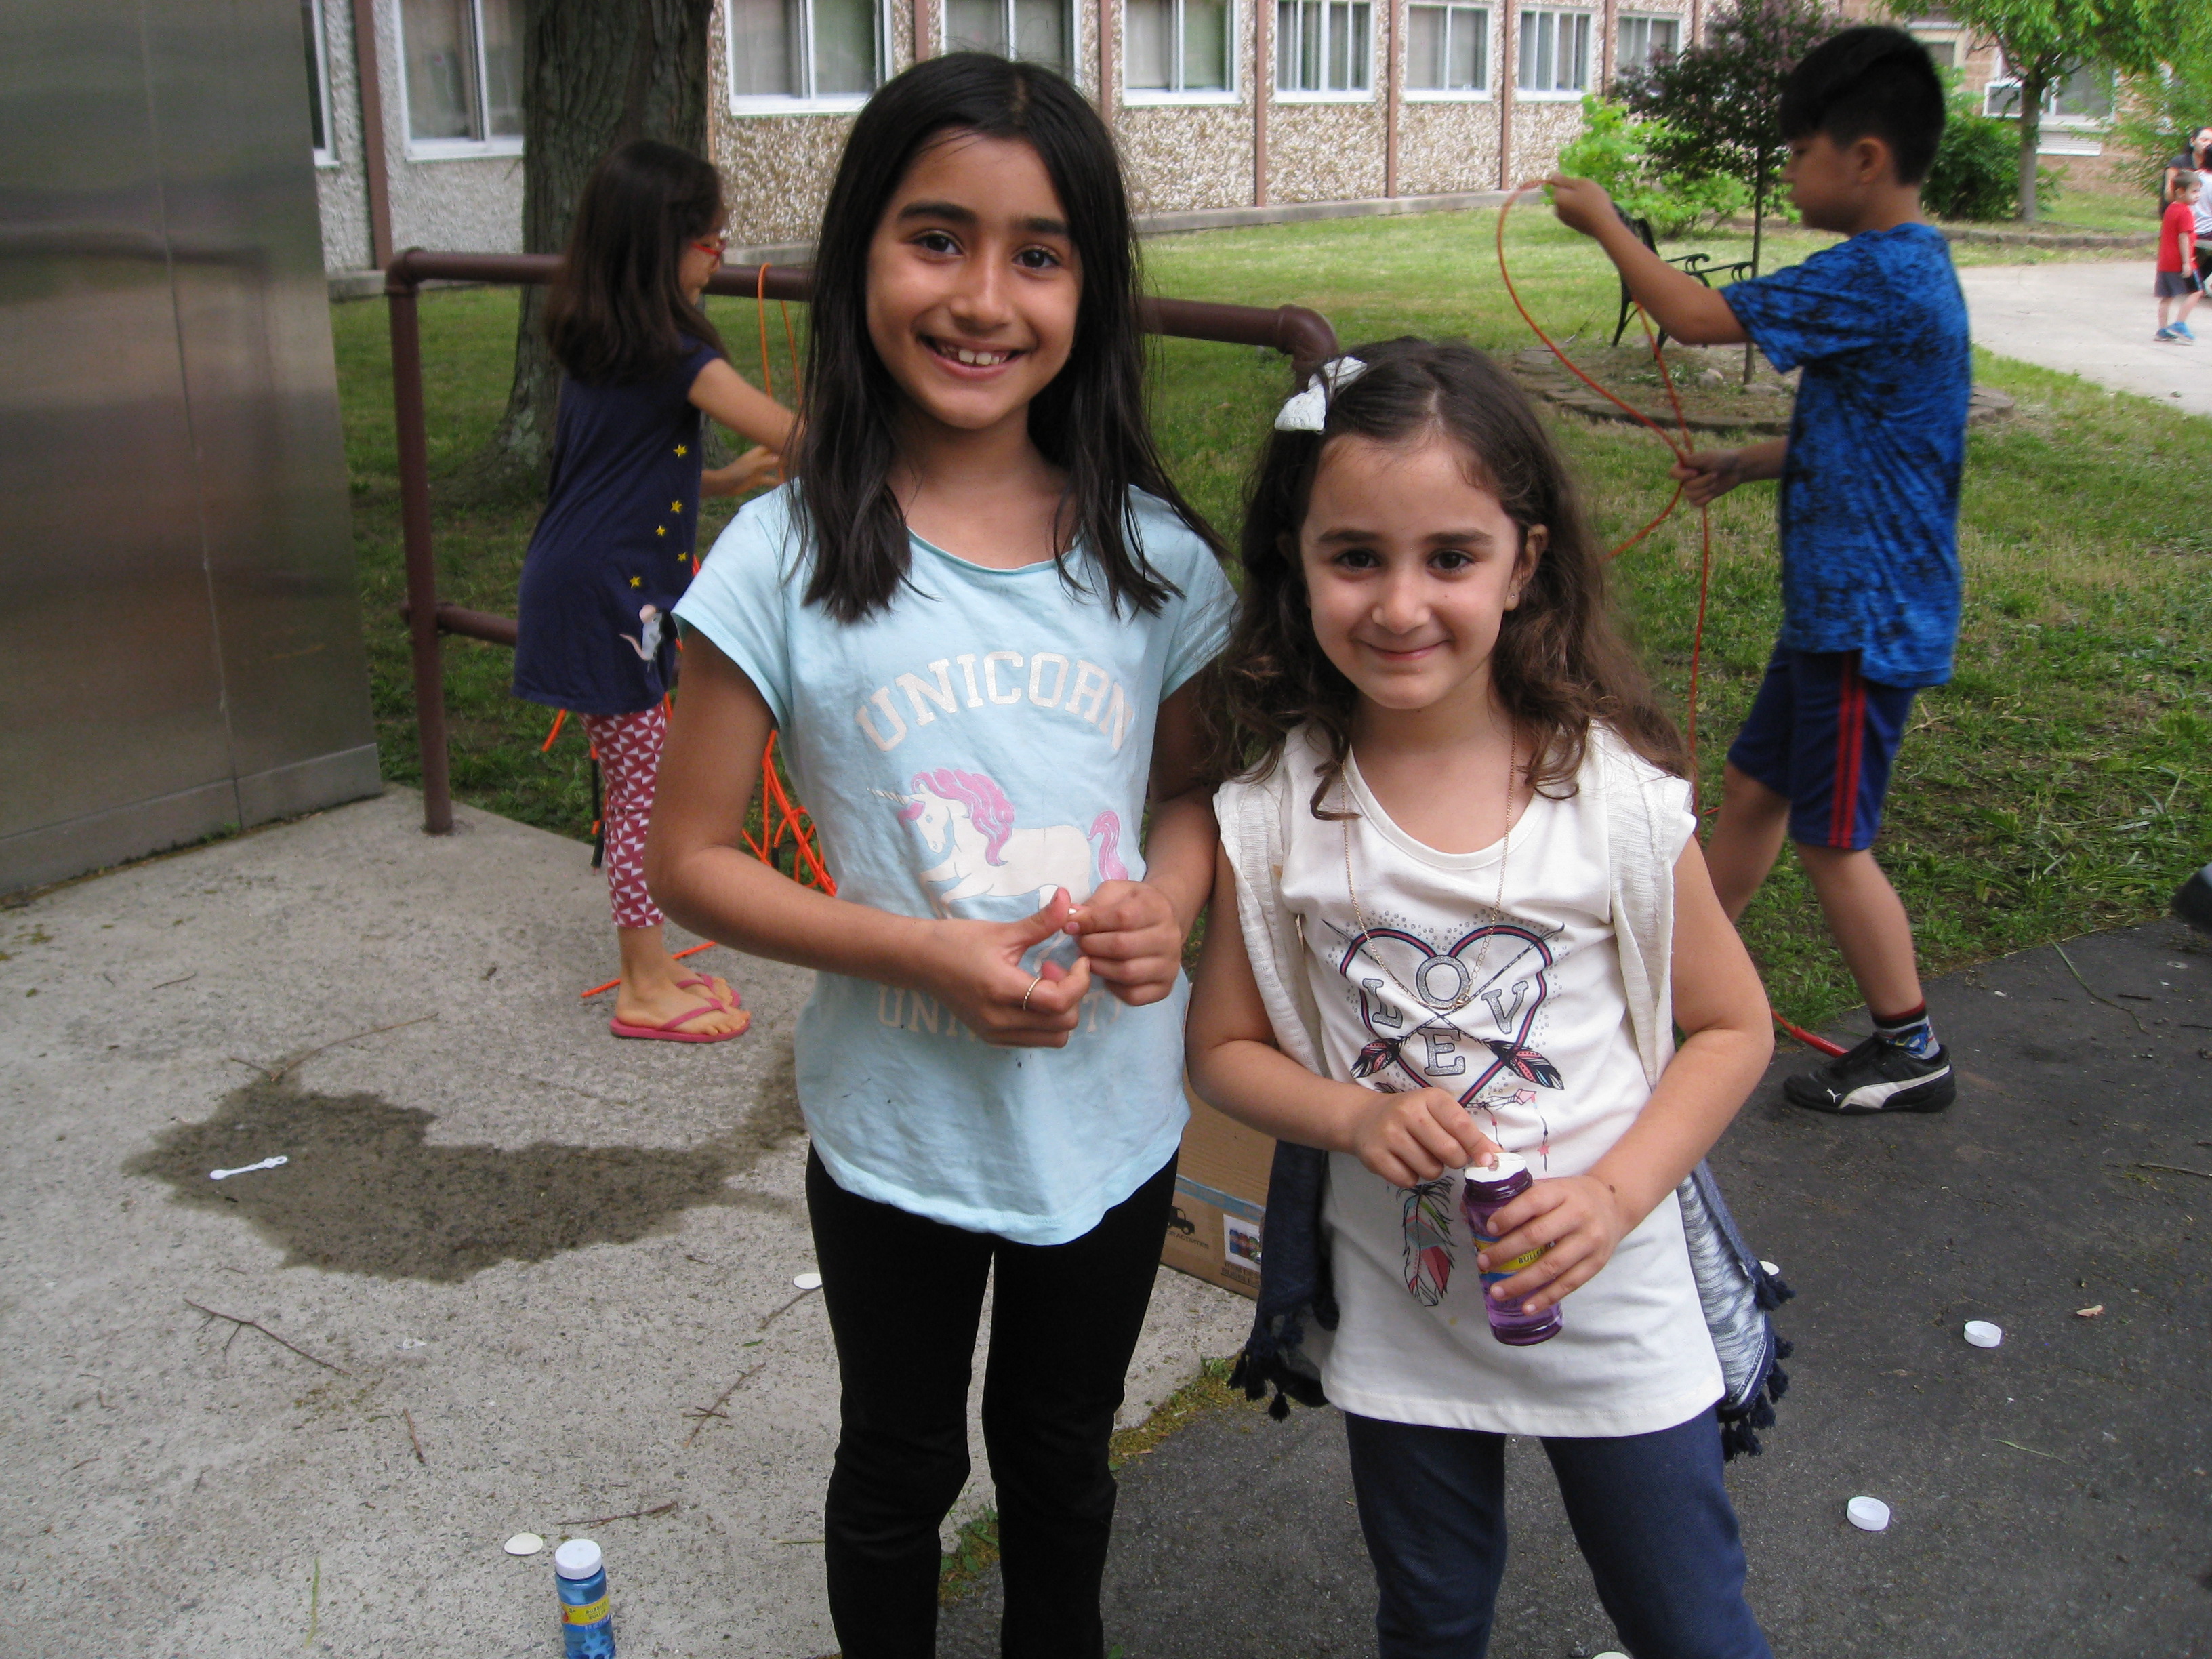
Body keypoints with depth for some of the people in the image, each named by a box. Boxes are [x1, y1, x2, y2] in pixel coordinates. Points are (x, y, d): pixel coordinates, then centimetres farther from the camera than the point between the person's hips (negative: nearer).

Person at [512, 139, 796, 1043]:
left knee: (635, 782, 16)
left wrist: (718, 480, 15)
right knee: (642, 792, 0)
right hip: (607, 596, -9)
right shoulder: (668, 351, -17)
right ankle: (646, 993, 10)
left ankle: (650, 965, 26)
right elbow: (788, 434, -17)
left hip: (580, 588, 9)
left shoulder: (597, 344, 11)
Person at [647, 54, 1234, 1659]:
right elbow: (690, 857, -11)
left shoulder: (1155, 553, -7)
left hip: (1114, 1120, 3)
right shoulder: (788, 560, -15)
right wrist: (920, 953, -23)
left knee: (1062, 1452, 26)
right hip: (900, 1126, -2)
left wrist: (1171, 901, -15)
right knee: (902, 1466, 22)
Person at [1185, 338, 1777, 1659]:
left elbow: (1732, 1025, -6)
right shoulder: (1272, 813, -13)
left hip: (1614, 1309, -1)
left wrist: (1612, 1197, -19)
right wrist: (1357, 1115, -20)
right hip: (1398, 1318, 2)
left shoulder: (1617, 792, -17)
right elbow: (1228, 1047, -1)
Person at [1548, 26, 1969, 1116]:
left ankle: (1910, 1054, 15)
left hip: (1869, 619, -10)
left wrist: (1601, 221, -8)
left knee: (1832, 841, 1)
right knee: (1751, 789, 18)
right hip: (1837, 607, 10)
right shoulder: (1901, 269, 10)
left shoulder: (1878, 277, -22)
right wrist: (1745, 465, 11)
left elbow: (1699, 318, -21)